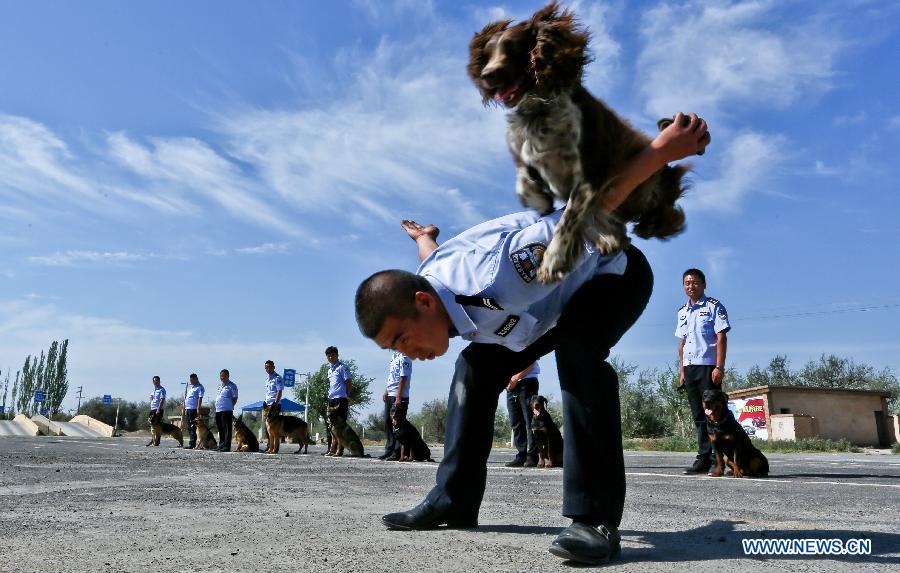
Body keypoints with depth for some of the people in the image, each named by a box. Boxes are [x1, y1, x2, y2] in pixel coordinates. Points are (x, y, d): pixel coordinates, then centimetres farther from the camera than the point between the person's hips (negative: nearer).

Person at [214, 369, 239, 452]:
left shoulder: (232, 386, -3)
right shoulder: (220, 386, 20)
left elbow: (235, 398, -6)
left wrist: (230, 406, -7)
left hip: (227, 410, -8)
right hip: (218, 410, 8)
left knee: (227, 429, -6)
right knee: (220, 429, 14)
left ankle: (226, 446, -5)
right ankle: (221, 445, 23)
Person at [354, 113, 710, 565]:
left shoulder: (492, 284, -44)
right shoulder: (424, 288, -17)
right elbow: (434, 258, 12)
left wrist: (662, 149, -32)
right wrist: (423, 239, 34)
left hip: (615, 272, -7)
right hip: (559, 292, 7)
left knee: (577, 350, -36)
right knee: (476, 365, -3)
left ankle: (595, 515, -32)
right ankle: (454, 501, 3)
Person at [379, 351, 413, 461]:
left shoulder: (404, 357, -14)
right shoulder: (394, 355, 14)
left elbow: (403, 378, -18)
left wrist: (398, 397, -21)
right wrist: (386, 391, 19)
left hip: (399, 397, -9)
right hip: (390, 395, 9)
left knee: (398, 424, -3)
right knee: (387, 423, 13)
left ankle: (397, 453, 3)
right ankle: (389, 450, 21)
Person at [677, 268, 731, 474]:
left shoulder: (713, 306, 0)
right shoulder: (682, 311, 18)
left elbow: (721, 337, -7)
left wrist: (719, 367, -15)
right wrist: (682, 370, 14)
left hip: (708, 366, -6)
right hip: (690, 368, 6)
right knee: (699, 416, 7)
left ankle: (716, 457, -3)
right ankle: (704, 457, 10)